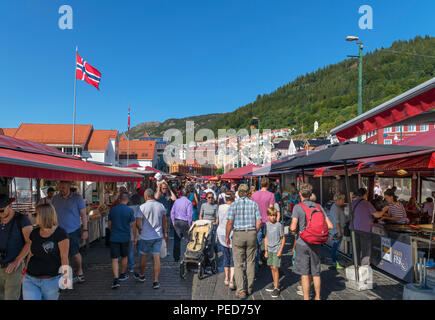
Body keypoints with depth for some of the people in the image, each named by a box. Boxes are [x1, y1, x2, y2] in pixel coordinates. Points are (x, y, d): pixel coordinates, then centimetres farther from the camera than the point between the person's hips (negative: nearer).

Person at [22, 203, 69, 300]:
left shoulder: (60, 234, -13)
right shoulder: (34, 233, 6)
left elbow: (64, 257, -13)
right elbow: (31, 254, 16)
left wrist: (65, 275, -21)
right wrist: (25, 272, 19)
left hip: (52, 281, -4)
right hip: (30, 280, 5)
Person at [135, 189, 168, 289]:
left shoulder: (143, 207, -12)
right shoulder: (161, 206, -1)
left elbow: (138, 223, -10)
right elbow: (164, 222, 5)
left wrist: (140, 230, 11)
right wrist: (165, 234, 15)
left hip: (146, 236, -2)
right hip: (158, 236, 3)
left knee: (143, 255, 18)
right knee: (156, 257, 4)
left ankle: (142, 275, 38)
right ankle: (156, 281, 5)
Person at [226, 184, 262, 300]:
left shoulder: (234, 204, -6)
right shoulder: (254, 204, 1)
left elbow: (230, 222, -11)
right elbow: (259, 222, -1)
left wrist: (227, 237, 0)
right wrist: (254, 233, 14)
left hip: (238, 235, -2)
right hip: (251, 234, 3)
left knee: (238, 264, 6)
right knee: (250, 262, 15)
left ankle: (241, 290, 4)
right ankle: (249, 288, 25)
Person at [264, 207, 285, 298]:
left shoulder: (279, 225, -11)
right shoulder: (266, 224, 3)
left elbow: (283, 238, -5)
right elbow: (266, 238, 10)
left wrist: (280, 250, -10)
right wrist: (266, 250, 10)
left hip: (277, 249, -5)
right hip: (269, 249, 5)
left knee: (275, 268, -6)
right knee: (271, 267, 12)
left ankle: (276, 288, 2)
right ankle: (275, 284, 27)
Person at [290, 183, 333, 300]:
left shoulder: (298, 207, -10)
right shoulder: (318, 207, 3)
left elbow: (293, 227, -17)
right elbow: (330, 226, 1)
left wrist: (292, 229, 5)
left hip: (303, 243, -5)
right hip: (316, 244, 5)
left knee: (305, 274, 3)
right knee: (316, 272, 17)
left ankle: (306, 297, 10)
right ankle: (318, 297, 29)